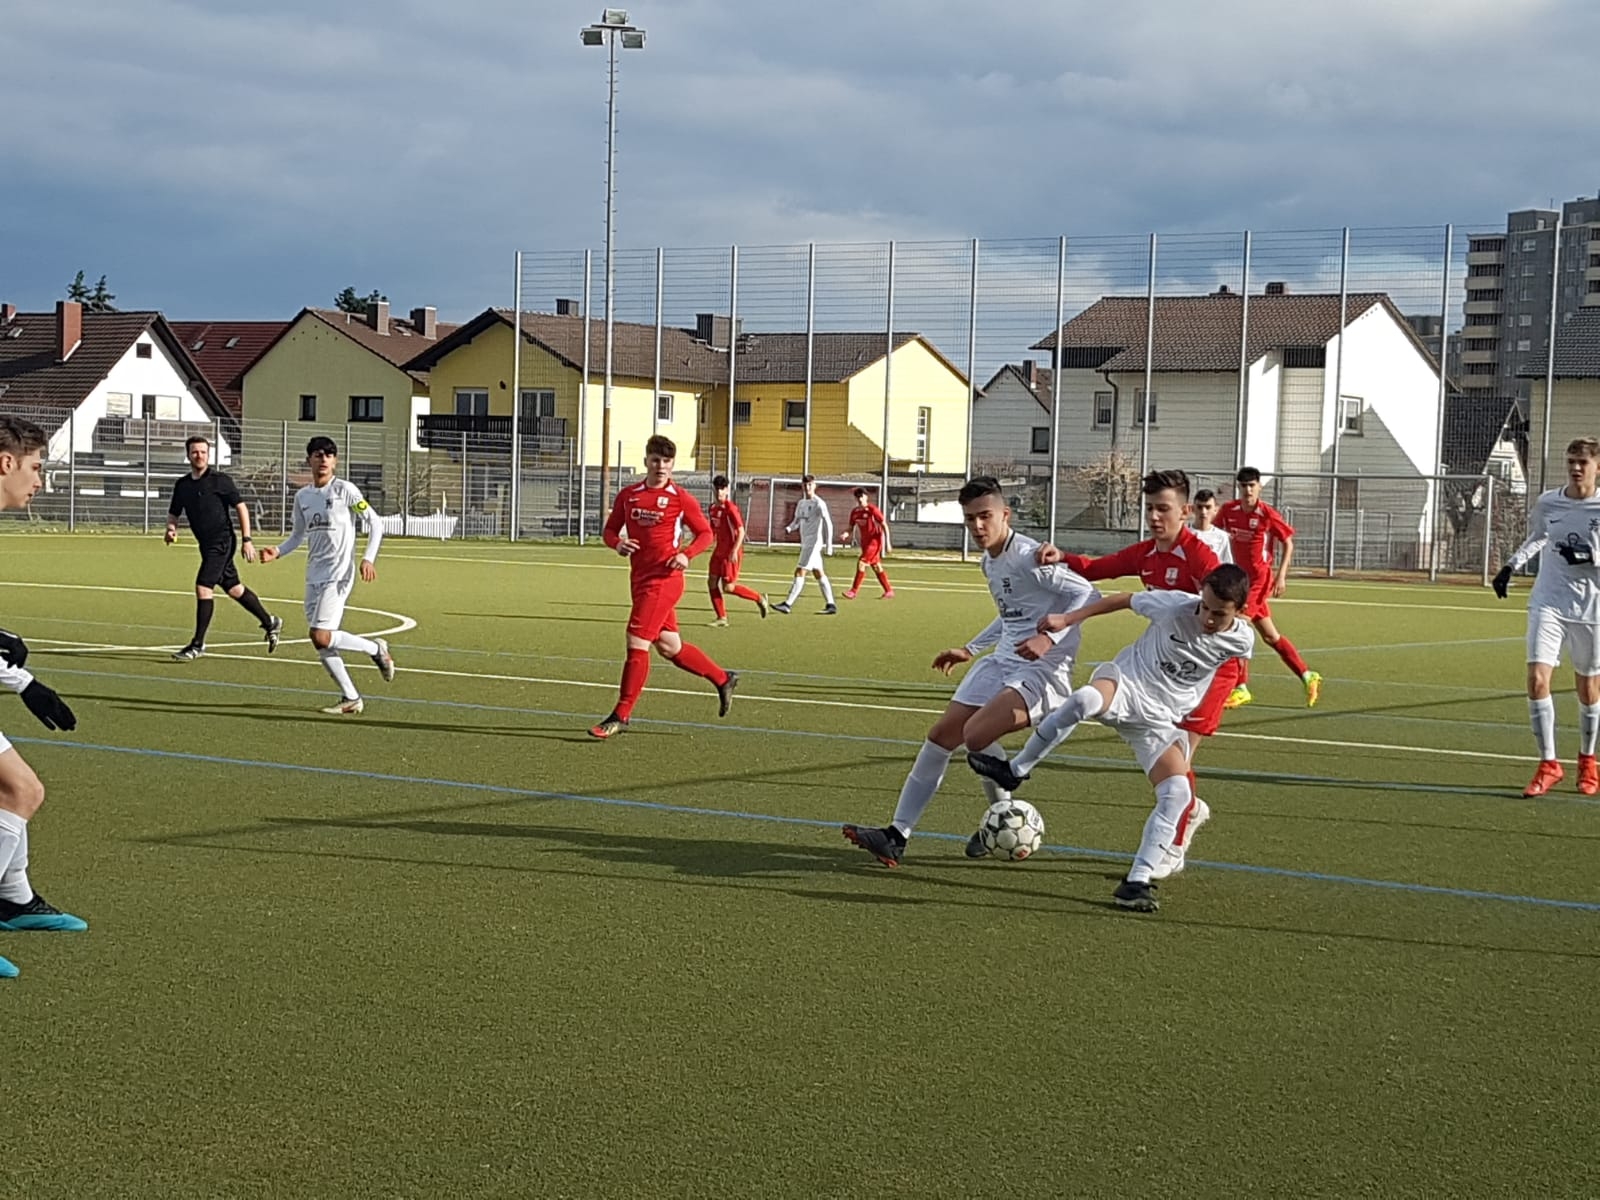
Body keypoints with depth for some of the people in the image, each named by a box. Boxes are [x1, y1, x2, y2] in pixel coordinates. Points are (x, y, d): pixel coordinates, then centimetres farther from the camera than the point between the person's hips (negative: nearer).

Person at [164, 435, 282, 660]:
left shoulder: (220, 480, -9)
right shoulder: (182, 485, 8)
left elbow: (241, 507, -6)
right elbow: (173, 513, 18)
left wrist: (246, 540, -10)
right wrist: (171, 528, -5)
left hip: (221, 542, -7)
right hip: (206, 544, 7)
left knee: (203, 587, -14)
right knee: (233, 589, 15)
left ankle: (198, 644, -9)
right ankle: (269, 622, 32)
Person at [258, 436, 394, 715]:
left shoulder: (345, 490, -6)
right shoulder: (302, 496, 11)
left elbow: (375, 524, -4)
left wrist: (368, 558, -16)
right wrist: (277, 552, 3)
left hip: (338, 574, -6)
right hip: (314, 575, 6)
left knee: (321, 636, -17)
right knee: (321, 645, 3)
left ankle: (375, 648, 5)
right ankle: (351, 699, 13)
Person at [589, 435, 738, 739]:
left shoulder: (681, 499, -5)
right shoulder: (628, 495, 8)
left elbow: (705, 533, 2)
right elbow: (609, 530, 15)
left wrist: (686, 554, -15)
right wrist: (618, 543, -7)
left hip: (663, 580, -7)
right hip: (640, 578, 7)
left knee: (637, 642, -11)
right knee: (670, 647, 14)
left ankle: (621, 716, -5)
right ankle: (722, 679, 34)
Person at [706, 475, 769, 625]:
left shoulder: (730, 508, -16)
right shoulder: (713, 508, 8)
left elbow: (741, 531, -18)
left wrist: (734, 551, -24)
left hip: (731, 552, -8)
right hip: (719, 550, 8)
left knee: (728, 587, -8)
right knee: (712, 582, 1)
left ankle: (759, 598, 11)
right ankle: (722, 617, 9)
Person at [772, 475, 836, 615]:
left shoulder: (819, 504, -10)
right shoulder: (801, 503, 14)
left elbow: (828, 524, -10)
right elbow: (797, 521, 20)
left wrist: (829, 544, -14)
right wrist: (789, 528, -3)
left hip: (814, 542, -9)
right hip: (805, 543, 9)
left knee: (800, 572, -12)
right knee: (819, 574, 11)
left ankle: (788, 604, -14)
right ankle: (830, 604, 16)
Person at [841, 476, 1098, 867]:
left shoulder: (1028, 557, -16)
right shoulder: (989, 561, 13)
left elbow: (1089, 595, -20)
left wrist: (1051, 637, -30)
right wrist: (971, 649, 29)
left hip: (1043, 670, -9)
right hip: (1003, 660, 9)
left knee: (976, 733, -26)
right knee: (942, 736, 3)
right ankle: (898, 835, 9)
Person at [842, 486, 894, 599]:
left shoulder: (872, 509, -13)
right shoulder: (855, 512, 5)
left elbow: (884, 526, -11)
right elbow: (851, 528, 12)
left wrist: (887, 543, -13)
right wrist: (846, 533, -13)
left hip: (874, 540, -7)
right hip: (864, 542, 7)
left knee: (861, 563, -16)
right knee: (876, 567, 12)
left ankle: (853, 592, -14)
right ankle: (889, 591, 22)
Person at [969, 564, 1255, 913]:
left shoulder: (1241, 641, -10)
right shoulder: (1175, 606, -17)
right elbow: (1127, 599, -1)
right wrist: (1068, 619, 1)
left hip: (1160, 721, 3)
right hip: (1126, 682, -3)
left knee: (1177, 794, -17)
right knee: (1084, 699, -38)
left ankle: (1137, 882, -10)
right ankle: (1014, 771, -21)